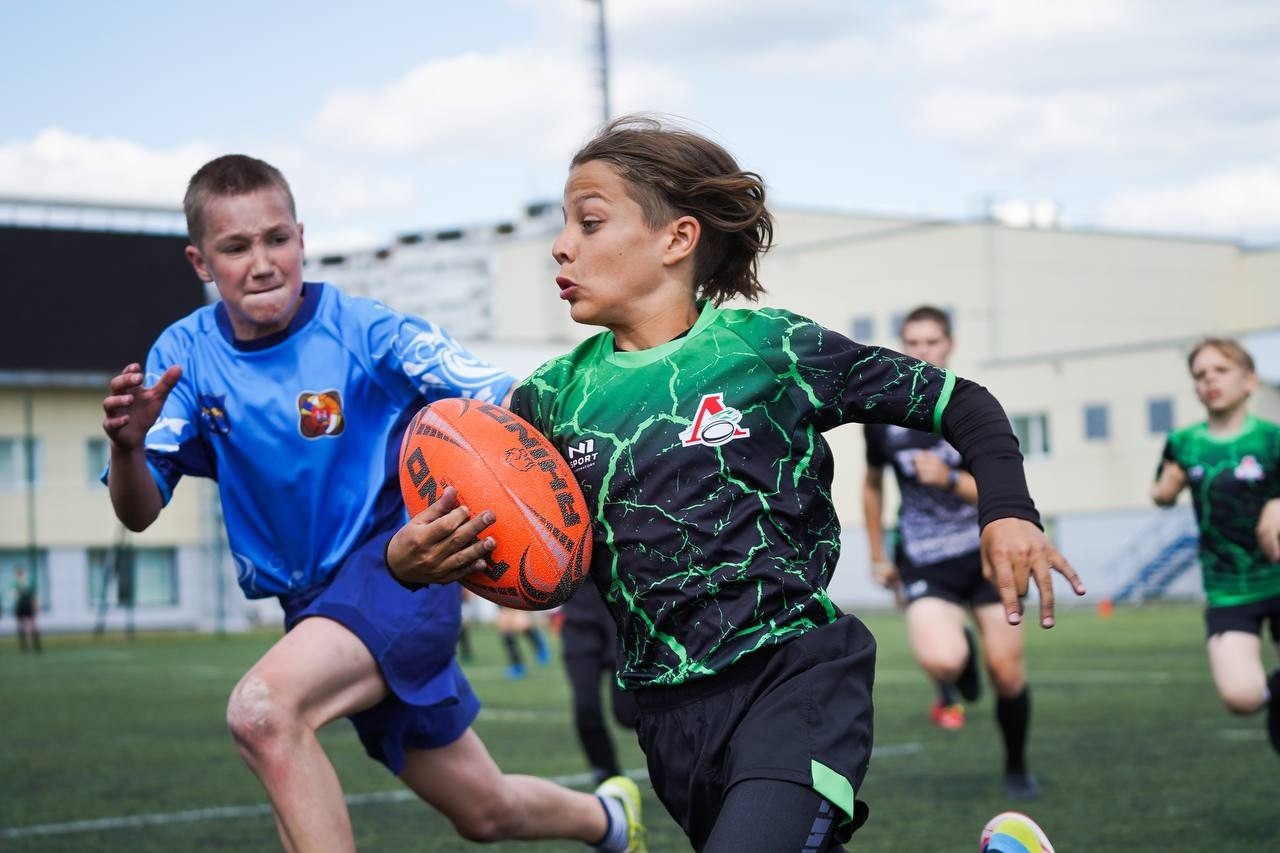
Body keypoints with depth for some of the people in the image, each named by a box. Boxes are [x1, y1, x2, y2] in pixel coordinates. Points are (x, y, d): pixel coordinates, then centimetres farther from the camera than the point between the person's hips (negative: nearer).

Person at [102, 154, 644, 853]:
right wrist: (128, 447, -31)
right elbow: (139, 514, -8)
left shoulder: (365, 331, -15)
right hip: (312, 602, 5)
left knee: (261, 708, -33)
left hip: (398, 567, -5)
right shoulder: (185, 354, -4)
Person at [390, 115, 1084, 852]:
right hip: (674, 711, 5)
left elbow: (954, 400, 3)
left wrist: (1009, 511, -11)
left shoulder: (770, 347, -4)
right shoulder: (556, 397, 5)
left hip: (793, 678, -5)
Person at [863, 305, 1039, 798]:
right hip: (924, 563, 0)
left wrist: (950, 480, -26)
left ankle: (1016, 767, 27)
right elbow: (873, 484, 18)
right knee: (941, 660, -25)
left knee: (1007, 672, -1)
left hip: (985, 554, 0)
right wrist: (877, 556, 19)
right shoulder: (883, 416, 1)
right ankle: (957, 682, 15)